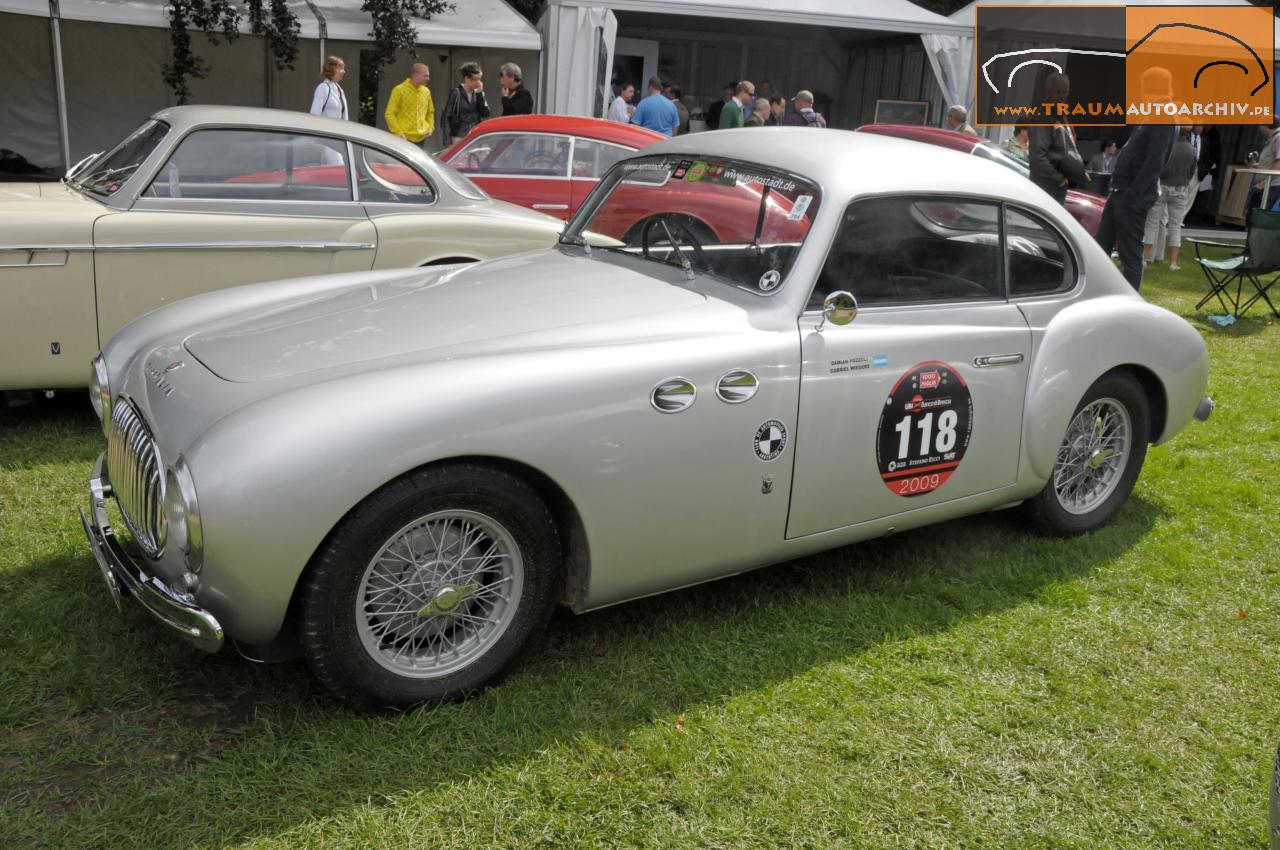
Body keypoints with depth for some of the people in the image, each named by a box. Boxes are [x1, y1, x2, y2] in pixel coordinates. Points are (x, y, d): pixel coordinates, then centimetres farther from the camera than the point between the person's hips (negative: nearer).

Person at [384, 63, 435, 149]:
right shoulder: (399, 90, -5)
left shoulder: (426, 91, 10)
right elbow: (390, 114, -6)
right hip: (404, 138, -5)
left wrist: (430, 128, 7)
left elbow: (430, 112, 23)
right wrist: (398, 132, -14)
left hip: (421, 138, 5)